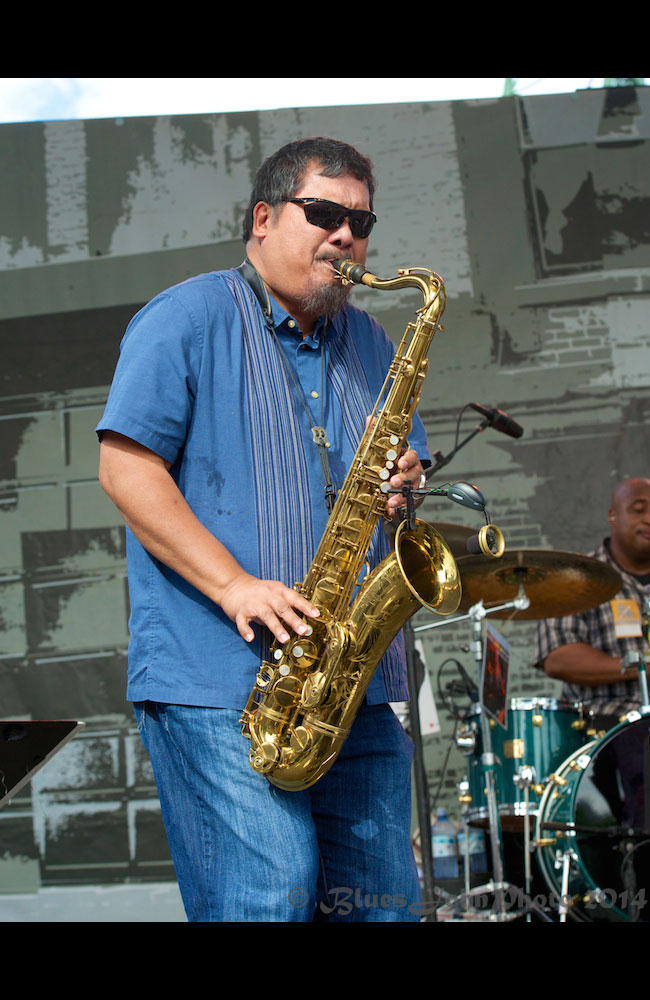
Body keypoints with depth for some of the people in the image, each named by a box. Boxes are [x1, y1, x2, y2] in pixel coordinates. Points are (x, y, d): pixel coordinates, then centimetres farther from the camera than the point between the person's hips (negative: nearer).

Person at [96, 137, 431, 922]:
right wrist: (234, 585, -18)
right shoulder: (187, 319, -1)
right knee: (272, 892, -13)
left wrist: (403, 485, -2)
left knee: (383, 899, 6)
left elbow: (403, 462, 24)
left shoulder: (369, 345, 19)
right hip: (215, 677, -6)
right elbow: (124, 467, -9)